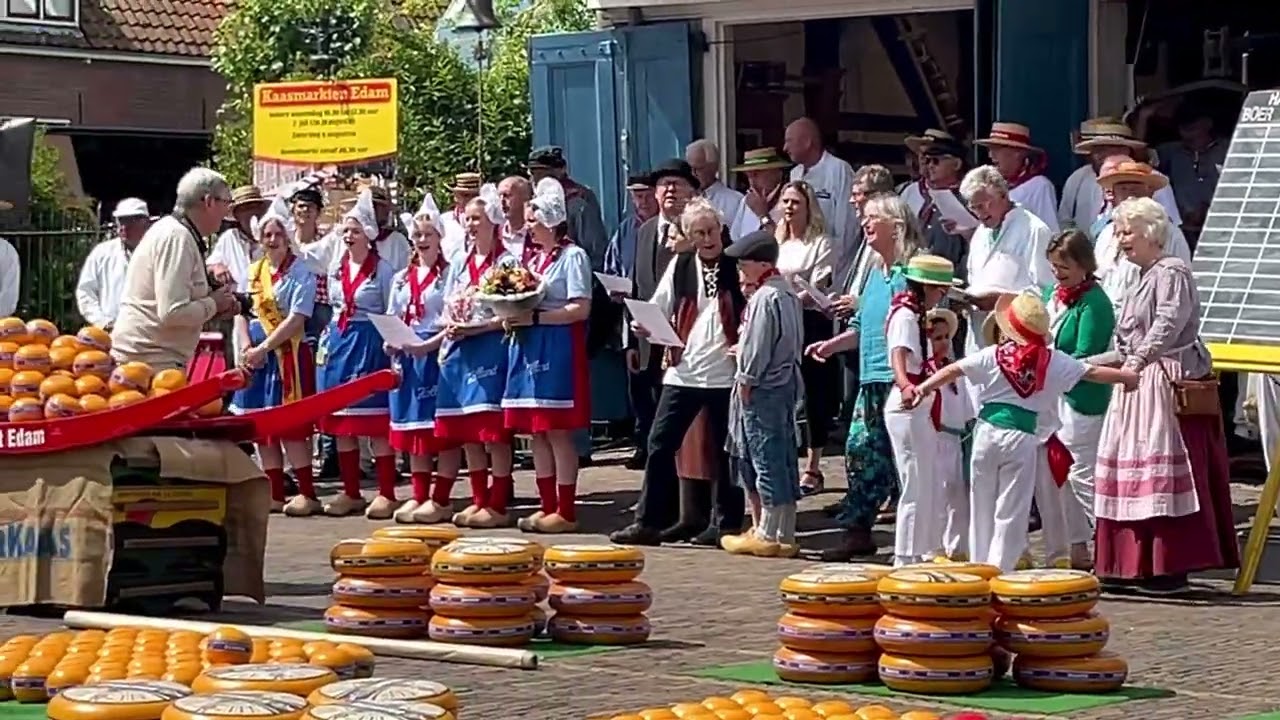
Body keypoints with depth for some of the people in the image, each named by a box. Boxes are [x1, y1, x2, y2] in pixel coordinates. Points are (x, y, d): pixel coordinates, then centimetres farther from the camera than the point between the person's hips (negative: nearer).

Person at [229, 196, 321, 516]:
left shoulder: (301, 272, -6)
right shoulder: (254, 271, 12)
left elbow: (297, 318, -14)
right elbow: (241, 312, 9)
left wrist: (264, 348, -16)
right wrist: (247, 347, -7)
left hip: (288, 352, -7)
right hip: (256, 353, 7)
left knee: (291, 425, -9)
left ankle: (307, 494, -3)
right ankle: (274, 494, 13)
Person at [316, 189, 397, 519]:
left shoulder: (382, 269, -4)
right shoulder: (336, 267, 12)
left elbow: (392, 314, -4)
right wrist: (327, 342, 11)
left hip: (370, 342, -6)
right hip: (339, 341, 6)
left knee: (376, 422, -6)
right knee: (340, 422, 6)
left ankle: (386, 494, -1)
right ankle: (351, 492, 14)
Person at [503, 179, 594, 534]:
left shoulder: (573, 256, -6)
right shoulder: (533, 258, 18)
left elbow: (581, 308, -14)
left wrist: (535, 318, -18)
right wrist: (512, 318, 0)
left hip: (558, 349, -8)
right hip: (529, 348, 8)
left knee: (558, 432, -6)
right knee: (537, 432, 8)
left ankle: (565, 511, -2)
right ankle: (547, 506, 13)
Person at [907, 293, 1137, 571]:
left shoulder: (993, 356, -1)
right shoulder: (1053, 361, 0)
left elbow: (953, 371, -3)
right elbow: (1092, 373, 5)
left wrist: (921, 388, 2)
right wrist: (1128, 376, 16)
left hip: (987, 433, 1)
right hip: (1022, 439, -1)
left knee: (982, 507, 13)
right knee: (1011, 512, 4)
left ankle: (979, 567, 17)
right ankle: (999, 569, 0)